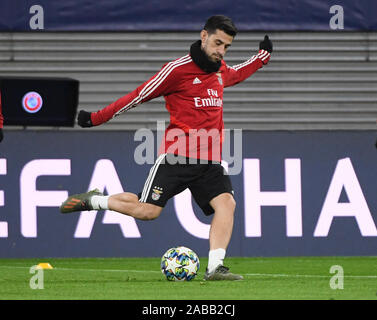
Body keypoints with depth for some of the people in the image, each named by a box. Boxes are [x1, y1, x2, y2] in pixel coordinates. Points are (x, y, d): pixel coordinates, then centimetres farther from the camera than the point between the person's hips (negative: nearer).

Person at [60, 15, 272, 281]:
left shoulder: (221, 71, 15)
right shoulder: (178, 69, -8)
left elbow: (237, 74, 43)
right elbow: (140, 96, -2)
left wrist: (263, 56, 39)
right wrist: (96, 118, 1)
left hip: (210, 160, 6)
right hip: (177, 154, -6)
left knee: (226, 203, -18)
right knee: (148, 210, -11)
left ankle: (215, 268, -21)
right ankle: (93, 201, 13)